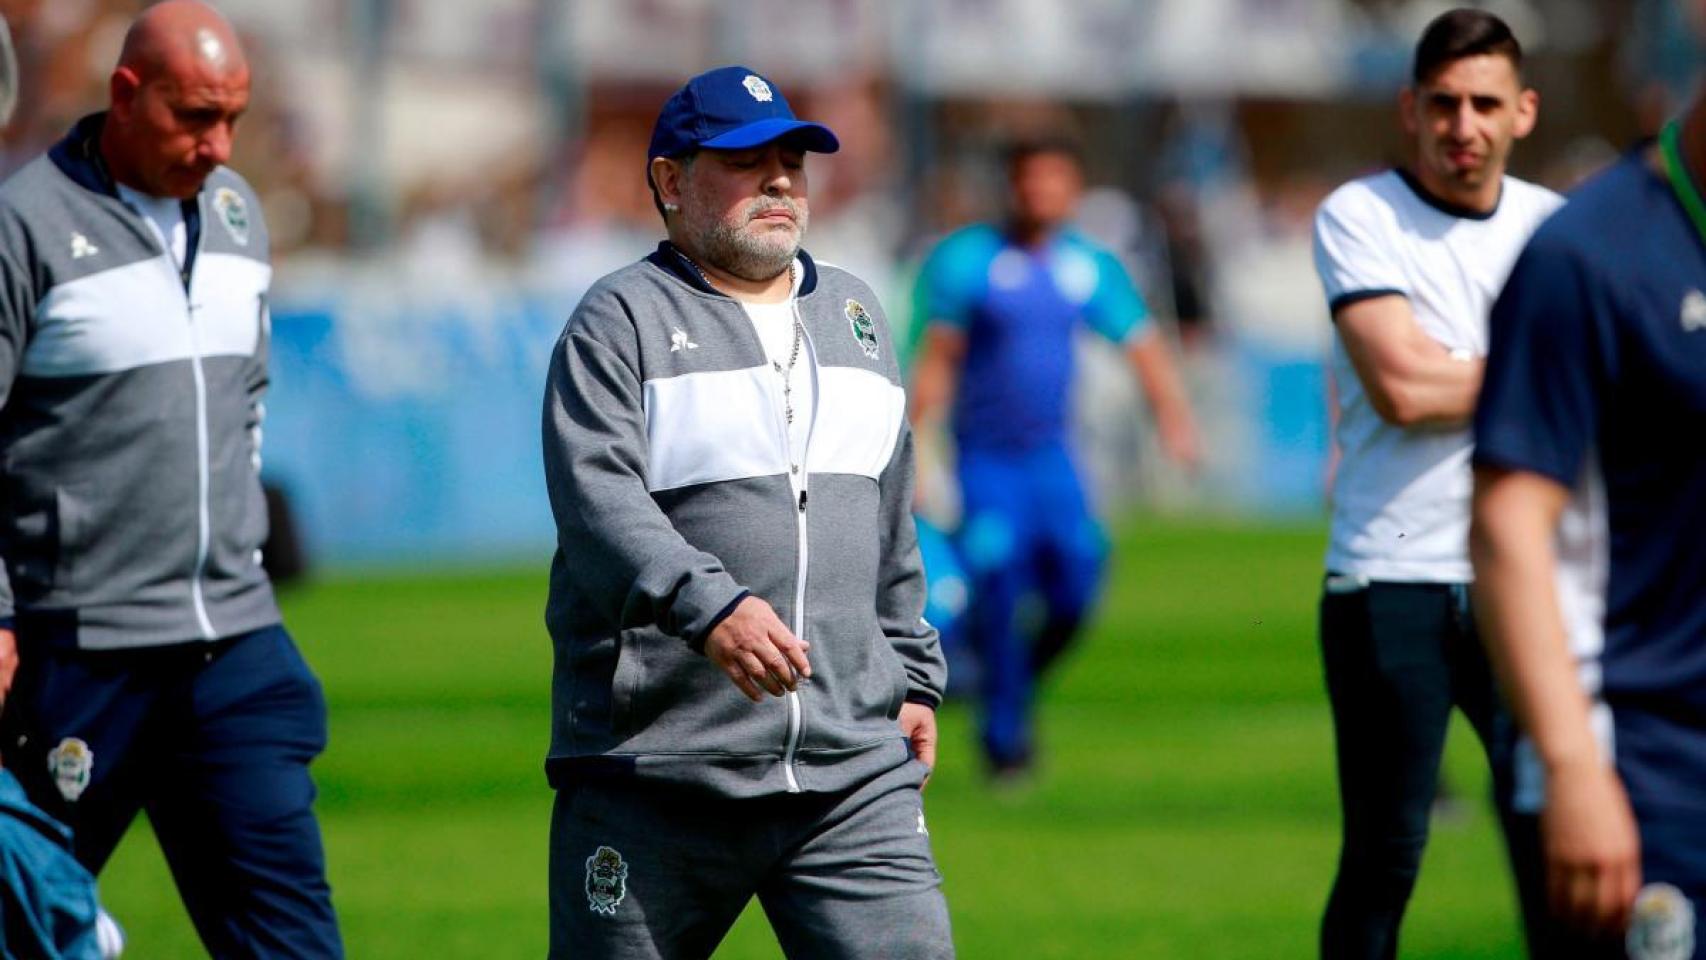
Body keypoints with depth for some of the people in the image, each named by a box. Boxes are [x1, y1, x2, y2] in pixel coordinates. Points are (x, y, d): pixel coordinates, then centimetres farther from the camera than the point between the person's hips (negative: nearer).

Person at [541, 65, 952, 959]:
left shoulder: (854, 315, 20)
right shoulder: (620, 323, -1)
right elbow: (599, 504, -18)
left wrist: (911, 674, 26)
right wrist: (709, 608, -33)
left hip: (852, 772, 4)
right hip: (653, 778, -4)